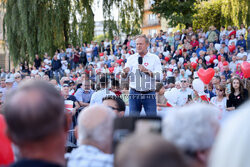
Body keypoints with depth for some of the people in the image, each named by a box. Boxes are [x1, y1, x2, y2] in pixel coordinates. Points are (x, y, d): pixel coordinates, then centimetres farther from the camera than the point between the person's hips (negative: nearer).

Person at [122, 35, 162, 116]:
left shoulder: (154, 58, 3)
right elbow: (123, 77, -1)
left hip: (149, 94, -1)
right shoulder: (131, 58, 8)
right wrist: (125, 72, -24)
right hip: (134, 94, 1)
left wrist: (147, 71, -22)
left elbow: (160, 76, -8)